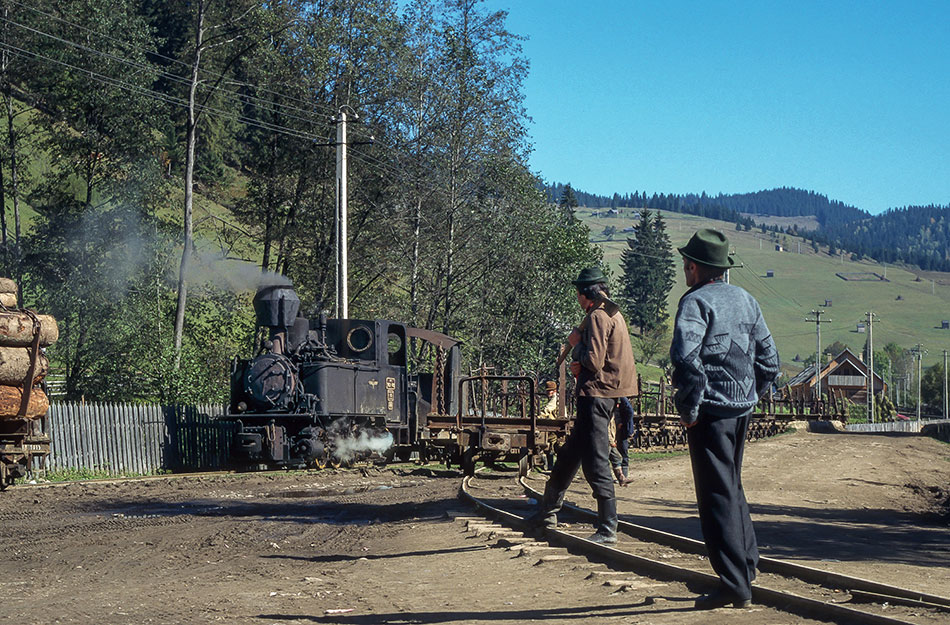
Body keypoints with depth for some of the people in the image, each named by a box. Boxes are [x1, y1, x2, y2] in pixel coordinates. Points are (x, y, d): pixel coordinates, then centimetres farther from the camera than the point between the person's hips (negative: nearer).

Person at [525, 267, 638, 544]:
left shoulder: (598, 317, -14)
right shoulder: (613, 314, 17)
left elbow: (593, 361, -21)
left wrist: (576, 343, -4)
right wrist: (579, 365, 5)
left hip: (597, 393, -11)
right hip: (599, 394, 11)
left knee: (595, 462, -9)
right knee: (569, 454, 18)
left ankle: (608, 529, -7)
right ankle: (548, 512, 29)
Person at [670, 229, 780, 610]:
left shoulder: (696, 301, -11)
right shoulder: (745, 300, 14)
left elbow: (686, 356, -26)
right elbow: (769, 360, 16)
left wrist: (688, 409, -17)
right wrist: (750, 397, 19)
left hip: (710, 410, -8)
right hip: (741, 410, 8)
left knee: (716, 496, -2)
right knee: (733, 488, 22)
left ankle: (734, 586, -1)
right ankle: (747, 568, 28)